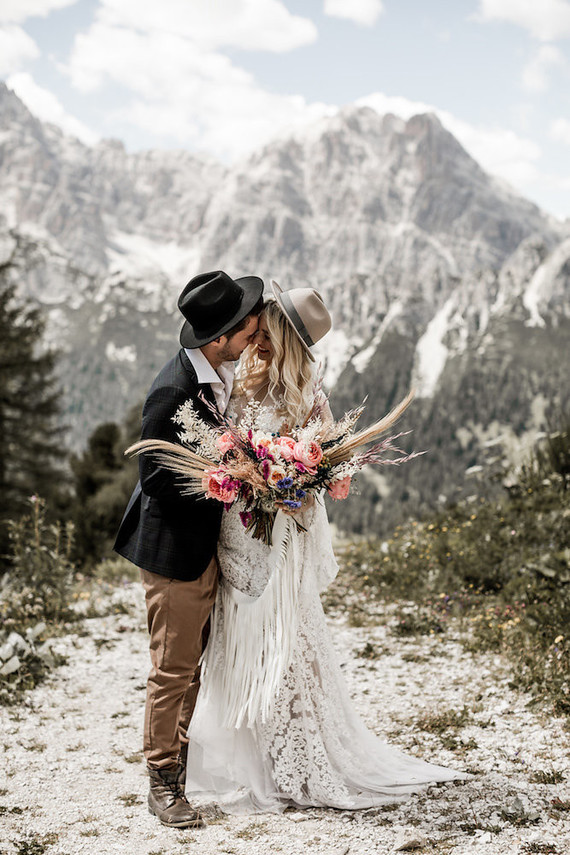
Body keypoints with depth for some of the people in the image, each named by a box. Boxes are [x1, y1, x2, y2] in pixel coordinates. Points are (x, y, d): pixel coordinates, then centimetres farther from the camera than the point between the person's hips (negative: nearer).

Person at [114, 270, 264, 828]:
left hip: (208, 543, 9)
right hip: (174, 548, -9)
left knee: (203, 660, 19)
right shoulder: (172, 395, -26)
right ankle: (164, 784, 18)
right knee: (174, 668, 3)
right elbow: (158, 481, -23)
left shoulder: (222, 373, 0)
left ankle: (192, 758, 36)